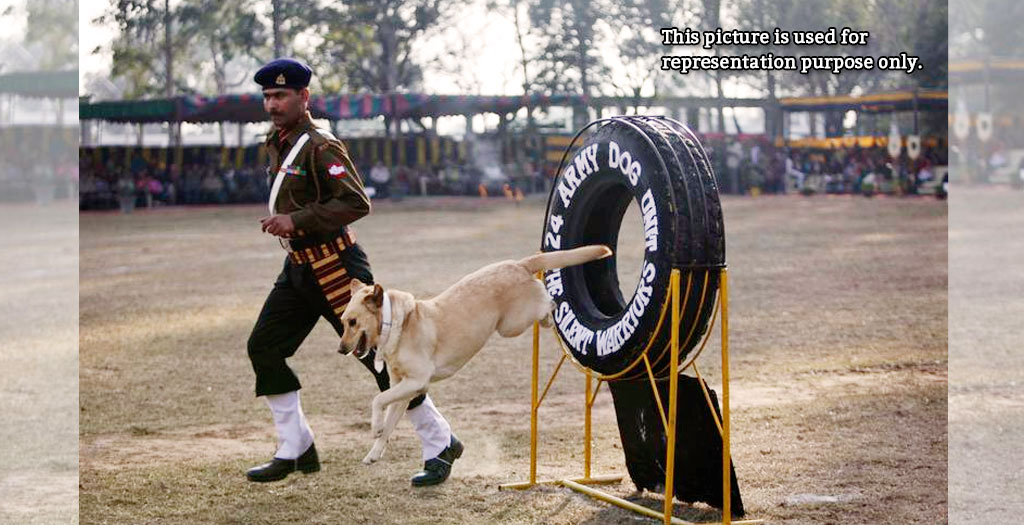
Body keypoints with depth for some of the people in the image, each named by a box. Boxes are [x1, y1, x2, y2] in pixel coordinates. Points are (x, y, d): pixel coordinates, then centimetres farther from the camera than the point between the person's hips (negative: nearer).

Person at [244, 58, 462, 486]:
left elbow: (356, 203, -24)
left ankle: (440, 444, 7)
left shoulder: (320, 146, -16)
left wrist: (297, 221, -26)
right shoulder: (278, 144, 11)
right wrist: (280, 220, 15)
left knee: (379, 355, -5)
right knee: (263, 347, 3)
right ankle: (295, 451, 11)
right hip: (298, 267, 9)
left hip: (334, 264, -9)